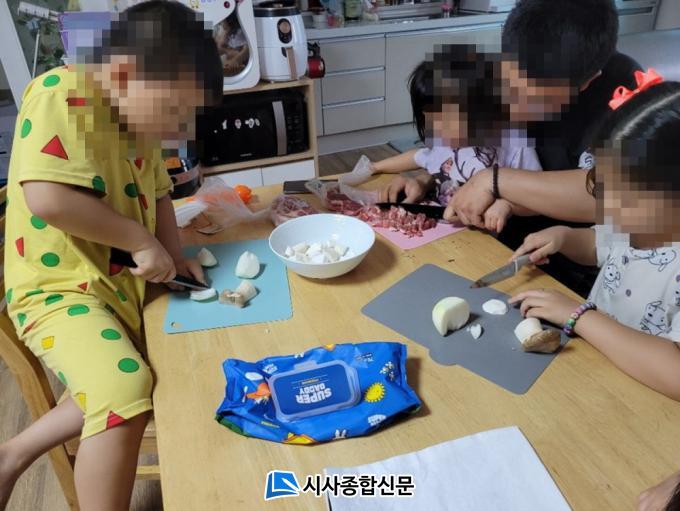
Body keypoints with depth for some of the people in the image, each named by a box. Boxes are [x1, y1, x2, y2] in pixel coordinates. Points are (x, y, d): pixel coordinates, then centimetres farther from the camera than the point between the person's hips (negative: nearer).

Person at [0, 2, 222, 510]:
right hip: (60, 287, -9)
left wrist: (174, 256, 2)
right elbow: (48, 199, -29)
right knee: (125, 390, -27)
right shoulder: (62, 94, -18)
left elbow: (156, 193, 17)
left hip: (124, 283, 9)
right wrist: (142, 240, -21)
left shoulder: (137, 116, 7)